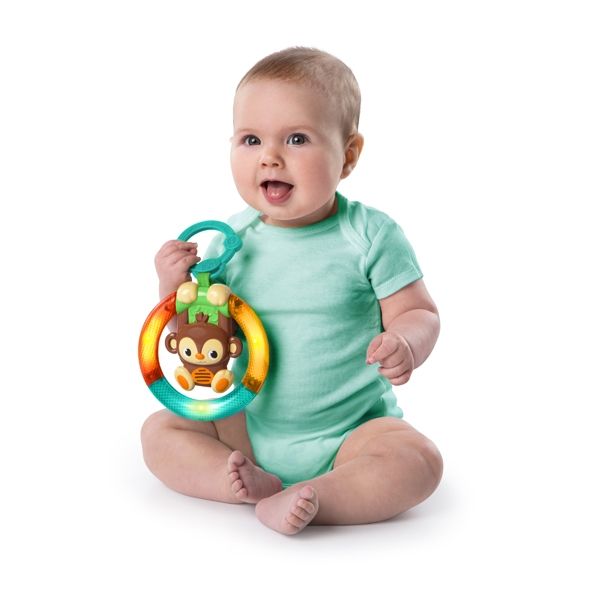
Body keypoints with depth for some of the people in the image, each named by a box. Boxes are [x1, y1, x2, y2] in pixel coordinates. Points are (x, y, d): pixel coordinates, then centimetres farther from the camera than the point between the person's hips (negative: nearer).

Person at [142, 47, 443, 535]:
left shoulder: (370, 235, -11)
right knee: (159, 432, -8)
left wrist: (405, 344, -32)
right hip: (249, 428, 4)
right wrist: (176, 286, -14)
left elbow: (419, 313, -9)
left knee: (418, 462, -27)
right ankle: (254, 484, -25)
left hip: (349, 433, -3)